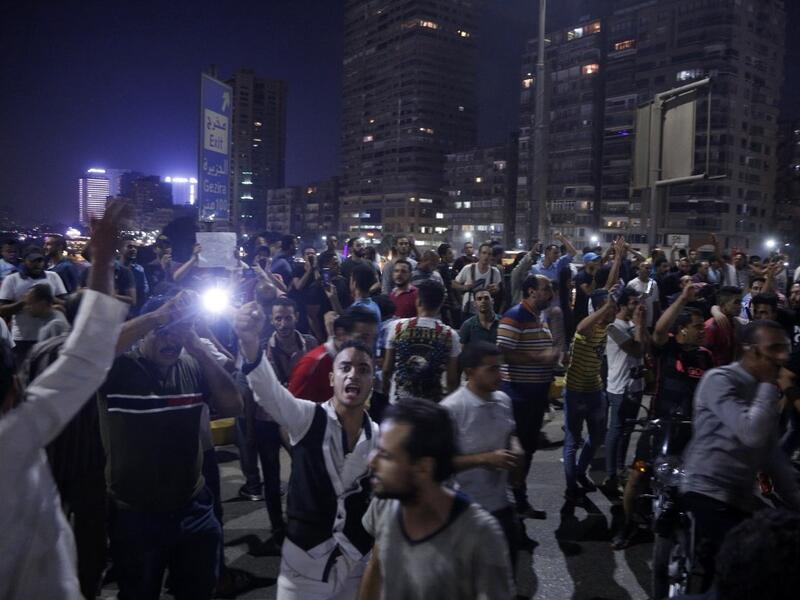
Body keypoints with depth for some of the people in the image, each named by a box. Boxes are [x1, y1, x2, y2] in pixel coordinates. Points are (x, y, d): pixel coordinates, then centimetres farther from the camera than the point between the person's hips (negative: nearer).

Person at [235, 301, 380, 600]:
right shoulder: (307, 418, -13)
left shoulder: (380, 438, -3)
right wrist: (249, 340, -50)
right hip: (304, 562, -2)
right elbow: (269, 389, -32)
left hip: (358, 566, 2)